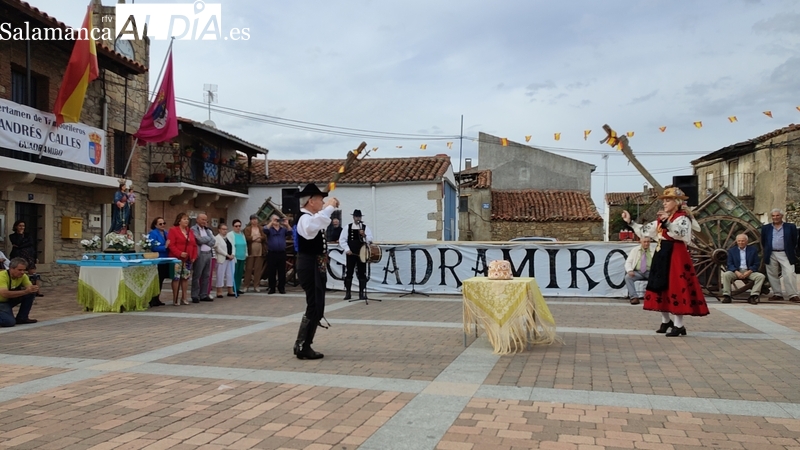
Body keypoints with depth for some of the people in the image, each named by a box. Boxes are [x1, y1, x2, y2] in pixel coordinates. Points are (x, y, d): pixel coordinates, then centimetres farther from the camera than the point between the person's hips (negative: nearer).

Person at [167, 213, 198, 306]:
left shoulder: (190, 231, 16)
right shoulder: (173, 230, -3)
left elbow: (194, 245, 16)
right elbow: (171, 245, -13)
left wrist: (194, 256, 5)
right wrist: (180, 253, -21)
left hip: (188, 259, 6)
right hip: (177, 258, -6)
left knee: (186, 278, 7)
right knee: (176, 278, -6)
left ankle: (184, 298, 14)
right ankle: (175, 299, -1)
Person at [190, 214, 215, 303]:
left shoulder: (207, 229, 18)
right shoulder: (194, 229, -4)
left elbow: (213, 241, 7)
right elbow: (200, 240, -16)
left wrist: (205, 240, -8)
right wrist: (208, 239, 0)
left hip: (208, 254, 7)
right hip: (200, 254, -7)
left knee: (206, 276, 8)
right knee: (197, 276, -3)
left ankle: (204, 295, 13)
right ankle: (195, 296, 0)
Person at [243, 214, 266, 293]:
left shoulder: (261, 229, 11)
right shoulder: (247, 229, 5)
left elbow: (264, 238, 0)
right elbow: (247, 238, -9)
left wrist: (253, 238, -9)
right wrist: (257, 238, -9)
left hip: (259, 252, 2)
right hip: (250, 252, -2)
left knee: (258, 269, 2)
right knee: (248, 269, -1)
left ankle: (256, 286, 8)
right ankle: (246, 286, 6)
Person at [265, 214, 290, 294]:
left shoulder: (283, 229, 11)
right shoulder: (270, 229, 5)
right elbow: (265, 230, -15)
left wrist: (287, 224, -14)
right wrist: (271, 223, -18)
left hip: (282, 253, 2)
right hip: (272, 253, -1)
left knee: (282, 272, 5)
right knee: (271, 272, 3)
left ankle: (281, 288, 12)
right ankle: (272, 288, 11)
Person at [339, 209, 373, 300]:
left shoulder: (365, 227, 4)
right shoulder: (348, 227, 4)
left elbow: (370, 240, -6)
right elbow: (342, 240, 2)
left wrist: (364, 235, -24)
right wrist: (346, 249, -9)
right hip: (351, 254, 0)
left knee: (362, 274, 3)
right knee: (348, 273, 3)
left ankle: (362, 294, 8)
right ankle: (347, 294, 12)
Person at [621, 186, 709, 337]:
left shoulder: (683, 218, -7)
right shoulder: (662, 218, 16)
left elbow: (682, 234, -26)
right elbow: (645, 230, 19)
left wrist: (667, 223, -34)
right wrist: (630, 222, 14)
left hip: (676, 256, -8)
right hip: (661, 255, 8)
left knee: (675, 288, -9)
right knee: (661, 286, 10)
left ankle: (679, 325, -3)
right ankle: (665, 321, 23)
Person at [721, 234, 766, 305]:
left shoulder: (753, 250, 9)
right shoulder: (731, 250, 10)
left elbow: (756, 264, 3)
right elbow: (730, 264, 2)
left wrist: (749, 272, -15)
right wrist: (736, 272, -17)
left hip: (749, 271, 1)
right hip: (736, 271, 0)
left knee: (761, 276, -27)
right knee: (725, 275, -29)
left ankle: (753, 296, -25)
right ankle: (726, 296, -27)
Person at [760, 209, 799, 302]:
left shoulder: (791, 227, 4)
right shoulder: (766, 228, 9)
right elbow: (763, 242, 15)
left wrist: (791, 252, 9)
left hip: (786, 254, -2)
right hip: (771, 255, 2)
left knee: (789, 274, -10)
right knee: (773, 275, 5)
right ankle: (777, 294, 13)